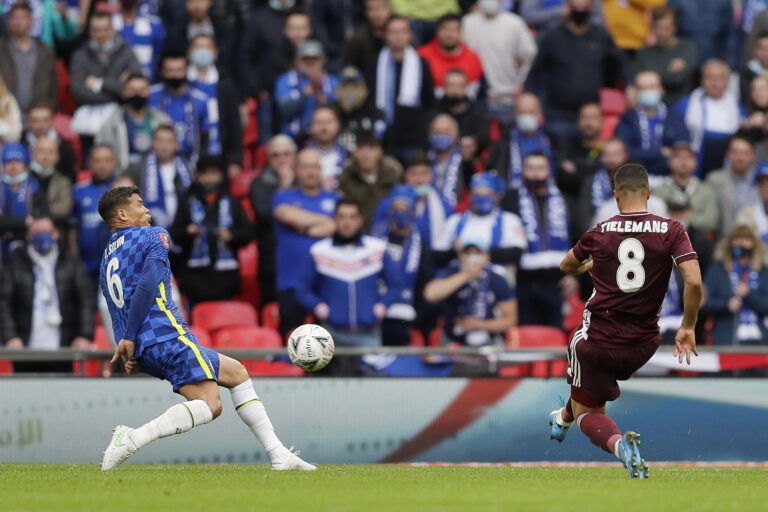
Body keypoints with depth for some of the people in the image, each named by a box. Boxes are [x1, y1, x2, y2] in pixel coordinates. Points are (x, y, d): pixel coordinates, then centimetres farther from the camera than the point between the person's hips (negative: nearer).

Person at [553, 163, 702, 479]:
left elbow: (566, 266, 17)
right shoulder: (671, 231, -8)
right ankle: (565, 417, 52)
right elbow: (694, 283, -18)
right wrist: (688, 327, -2)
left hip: (599, 341, -2)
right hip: (643, 343, 2)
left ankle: (618, 442, -20)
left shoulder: (599, 233, -3)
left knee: (588, 413, 10)